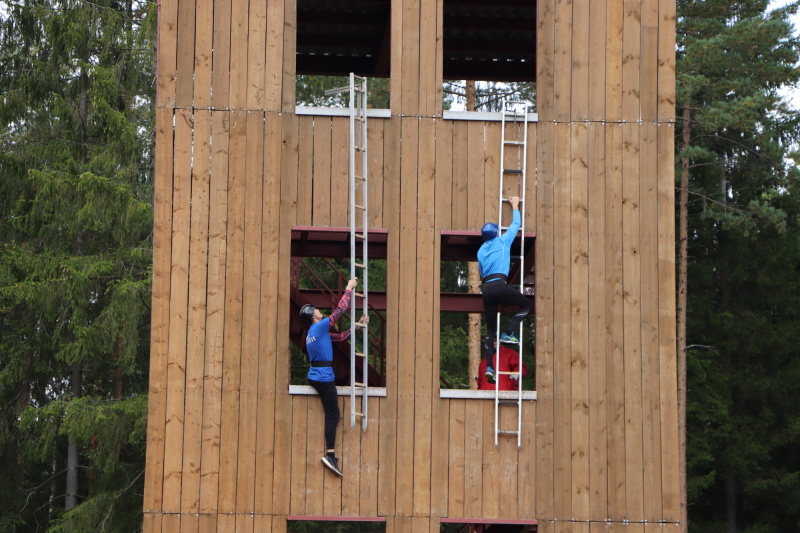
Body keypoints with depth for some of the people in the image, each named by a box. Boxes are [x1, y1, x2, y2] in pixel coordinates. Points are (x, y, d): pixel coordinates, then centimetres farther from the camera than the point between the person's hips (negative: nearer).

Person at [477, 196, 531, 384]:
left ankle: (489, 366, -7)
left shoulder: (481, 250, 23)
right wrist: (515, 206, 34)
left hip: (486, 288, 6)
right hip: (499, 284, -6)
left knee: (490, 329, 6)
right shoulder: (502, 241, 9)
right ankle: (508, 333, -4)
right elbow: (516, 224, 21)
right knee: (525, 304, 14)